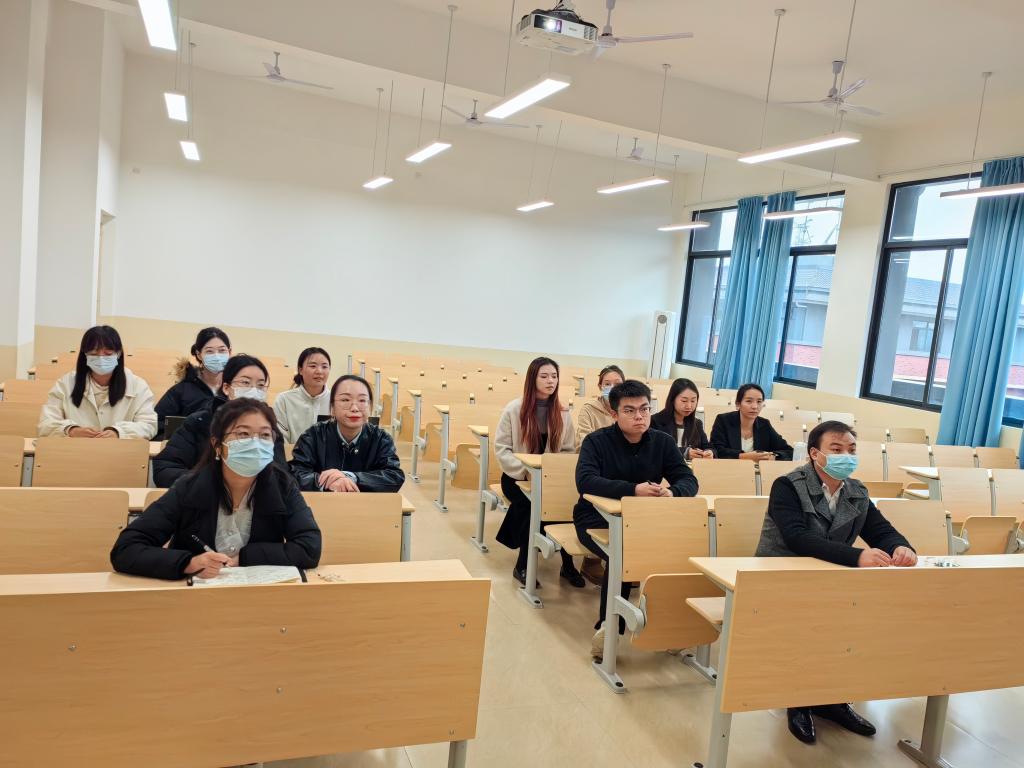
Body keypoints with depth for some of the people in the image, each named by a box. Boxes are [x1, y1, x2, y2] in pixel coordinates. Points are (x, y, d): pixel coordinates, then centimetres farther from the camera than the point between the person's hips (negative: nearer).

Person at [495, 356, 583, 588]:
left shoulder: (562, 413, 3)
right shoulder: (514, 409, -7)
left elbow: (569, 450, 6)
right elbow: (501, 449, -9)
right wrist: (526, 471, -21)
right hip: (517, 477, -3)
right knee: (532, 505, -31)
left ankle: (568, 564, -8)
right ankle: (522, 566, -10)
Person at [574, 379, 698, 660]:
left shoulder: (663, 442, 3)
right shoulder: (596, 441, -10)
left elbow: (689, 480, -3)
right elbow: (585, 480, -26)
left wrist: (672, 492, -28)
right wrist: (633, 489, -38)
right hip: (596, 519, -4)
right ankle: (607, 626, -13)